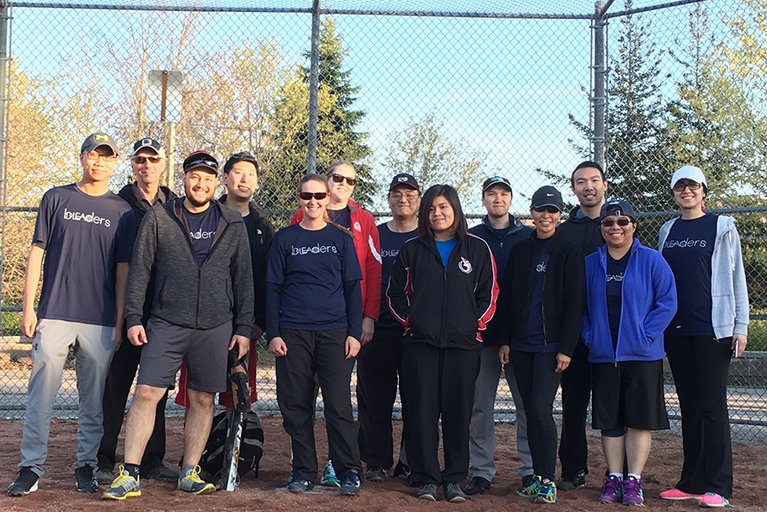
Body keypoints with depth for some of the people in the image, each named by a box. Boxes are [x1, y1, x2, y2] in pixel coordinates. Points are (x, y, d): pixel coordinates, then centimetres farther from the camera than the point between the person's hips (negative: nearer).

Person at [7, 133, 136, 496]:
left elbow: (122, 269, 8)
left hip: (101, 321, 1)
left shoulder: (122, 211, 9)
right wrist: (28, 307, -1)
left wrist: (119, 321, 2)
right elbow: (37, 253, 6)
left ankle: (86, 466, 16)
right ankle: (31, 467, 7)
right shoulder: (56, 199, 9)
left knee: (94, 401, 5)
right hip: (54, 315, 0)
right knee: (41, 395, -1)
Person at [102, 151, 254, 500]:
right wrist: (133, 318, -3)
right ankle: (129, 475, -1)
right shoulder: (159, 218, 4)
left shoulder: (232, 224, 7)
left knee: (203, 400, 6)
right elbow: (139, 270, 4)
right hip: (166, 324, -1)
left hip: (215, 327, 2)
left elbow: (243, 278, 8)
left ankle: (189, 473, 18)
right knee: (146, 393, -7)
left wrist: (243, 328, 4)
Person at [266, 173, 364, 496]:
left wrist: (354, 333, 0)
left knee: (339, 404, -3)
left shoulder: (341, 238, 8)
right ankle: (304, 473, 14)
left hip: (334, 332, -1)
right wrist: (273, 333, 0)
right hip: (293, 333, 1)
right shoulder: (284, 239, 8)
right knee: (296, 406, 4)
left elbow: (353, 288, 8)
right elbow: (273, 289, 8)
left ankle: (349, 473, 4)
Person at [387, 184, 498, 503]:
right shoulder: (412, 249, 10)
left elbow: (489, 292, 8)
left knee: (458, 412, 3)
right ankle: (426, 479, 10)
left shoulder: (477, 248, 7)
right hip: (420, 343, 1)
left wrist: (476, 325, 0)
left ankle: (454, 479, 14)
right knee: (421, 411, 1)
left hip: (463, 344, 0)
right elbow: (395, 292, 13)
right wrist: (408, 320, 2)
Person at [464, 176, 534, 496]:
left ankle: (531, 469, 13)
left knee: (528, 403, 3)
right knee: (480, 406, 4)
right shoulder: (471, 239, 6)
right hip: (481, 334, 0)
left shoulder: (529, 237, 6)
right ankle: (481, 471, 12)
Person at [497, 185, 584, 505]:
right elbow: (506, 297, 12)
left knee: (541, 410, -12)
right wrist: (505, 340, 6)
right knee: (530, 411, 8)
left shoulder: (569, 253, -1)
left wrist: (566, 348, -11)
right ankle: (537, 476, 15)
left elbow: (574, 304, -5)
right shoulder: (520, 250, 11)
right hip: (521, 344, 5)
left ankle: (548, 481, -4)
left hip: (551, 345, -4)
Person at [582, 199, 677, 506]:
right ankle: (613, 478, 15)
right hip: (603, 356, 3)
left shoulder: (652, 261, -1)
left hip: (642, 355, -3)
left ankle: (633, 481, 8)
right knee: (609, 420, 7)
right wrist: (589, 336, 0)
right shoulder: (590, 263, 8)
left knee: (640, 419, 1)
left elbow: (667, 302, -5)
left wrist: (645, 334, -12)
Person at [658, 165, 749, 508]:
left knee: (712, 406, -5)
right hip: (676, 329, 5)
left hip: (712, 327, -4)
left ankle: (717, 487, -1)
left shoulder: (722, 226, 1)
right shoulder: (667, 231, 13)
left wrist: (741, 325, -7)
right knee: (689, 406, 9)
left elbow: (736, 277, -1)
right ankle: (691, 483, 15)